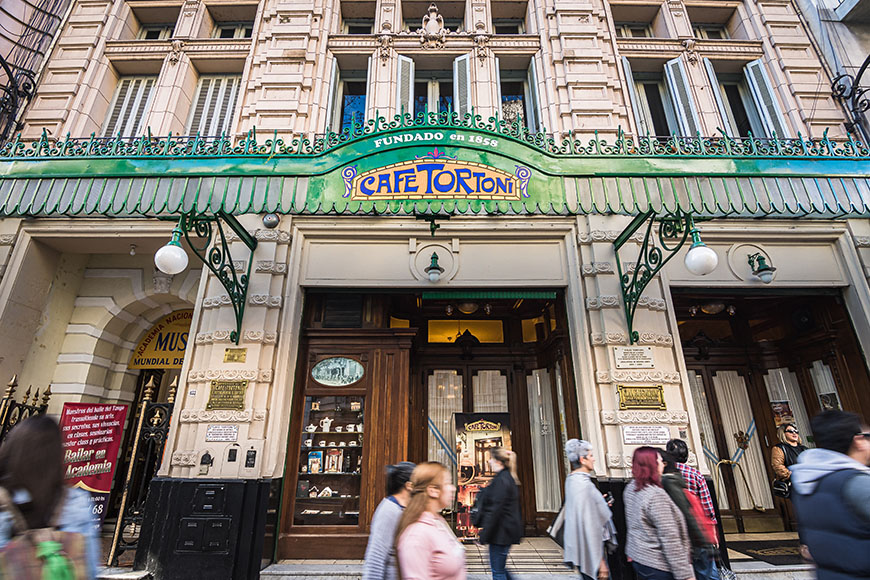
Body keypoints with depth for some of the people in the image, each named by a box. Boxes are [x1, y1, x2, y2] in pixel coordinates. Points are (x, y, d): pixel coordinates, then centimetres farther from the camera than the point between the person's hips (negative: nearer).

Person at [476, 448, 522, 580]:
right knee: (499, 567, 21)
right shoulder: (509, 477, 9)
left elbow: (495, 510, -22)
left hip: (501, 532, -10)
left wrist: (484, 534, -17)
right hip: (509, 529, 10)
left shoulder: (501, 480, -21)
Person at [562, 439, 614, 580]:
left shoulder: (571, 479, 5)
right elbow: (590, 524, -24)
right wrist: (600, 561, -20)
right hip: (589, 551, -9)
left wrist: (599, 502, 20)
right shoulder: (584, 484, -23)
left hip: (579, 546, 9)